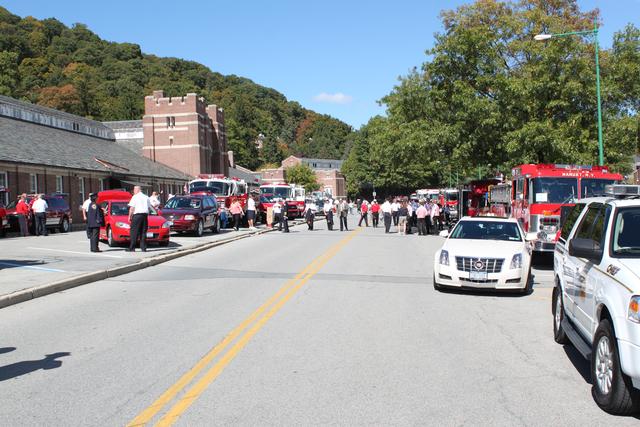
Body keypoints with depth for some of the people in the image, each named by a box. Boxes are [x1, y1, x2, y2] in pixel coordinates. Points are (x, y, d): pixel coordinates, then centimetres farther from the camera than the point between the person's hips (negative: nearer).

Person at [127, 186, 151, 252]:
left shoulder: (135, 197, -2)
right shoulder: (146, 197, 15)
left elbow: (132, 208, -6)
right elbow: (149, 207, 13)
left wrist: (129, 216, -2)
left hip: (137, 215, -5)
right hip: (145, 215, 5)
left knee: (134, 232, -4)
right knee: (143, 232, 7)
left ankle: (132, 248, -5)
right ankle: (143, 248, 5)